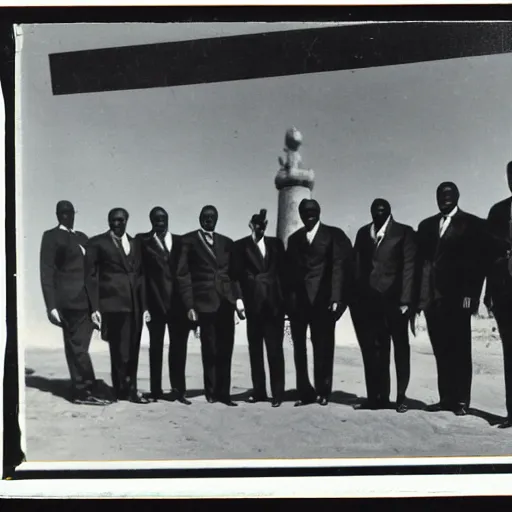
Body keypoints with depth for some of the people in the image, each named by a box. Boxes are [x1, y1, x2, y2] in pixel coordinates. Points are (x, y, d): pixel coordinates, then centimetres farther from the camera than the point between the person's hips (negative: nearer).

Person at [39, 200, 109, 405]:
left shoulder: (82, 237, 19)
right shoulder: (51, 236, 0)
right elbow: (47, 273, -6)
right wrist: (52, 306, -13)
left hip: (86, 300, 6)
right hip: (69, 300, -6)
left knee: (77, 346, 10)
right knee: (78, 346, -3)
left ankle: (80, 391, 15)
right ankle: (88, 391, 1)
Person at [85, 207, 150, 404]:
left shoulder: (136, 244, 16)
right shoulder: (97, 243, 3)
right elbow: (91, 276, -1)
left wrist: (144, 305, 9)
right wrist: (94, 307, -8)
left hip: (135, 305, 4)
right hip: (113, 304, -4)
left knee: (132, 350, 8)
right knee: (120, 351, -2)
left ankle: (130, 389, 18)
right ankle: (124, 390, 10)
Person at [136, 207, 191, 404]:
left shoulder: (179, 241, 11)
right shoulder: (142, 240, 2)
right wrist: (143, 303, -13)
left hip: (178, 301, 2)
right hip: (155, 301, -2)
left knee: (179, 346, 5)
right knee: (156, 346, 7)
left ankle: (178, 389, 13)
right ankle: (156, 390, 14)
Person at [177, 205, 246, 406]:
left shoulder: (226, 242, 15)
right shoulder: (189, 240, 2)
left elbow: (233, 273, 14)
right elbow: (183, 274, -2)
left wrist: (238, 297, 0)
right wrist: (189, 305, -9)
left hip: (226, 300, 4)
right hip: (205, 301, -3)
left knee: (225, 349, 3)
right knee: (210, 350, 3)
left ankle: (223, 393, 9)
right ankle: (211, 392, 16)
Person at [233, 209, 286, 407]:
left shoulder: (276, 243, 13)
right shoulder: (241, 245, 6)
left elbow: (283, 270, 11)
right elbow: (238, 274, 0)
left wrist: (284, 296, 1)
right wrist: (240, 298, -10)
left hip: (274, 302, 1)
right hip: (254, 303, 0)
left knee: (275, 348, -2)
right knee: (255, 348, 6)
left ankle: (277, 393, 1)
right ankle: (259, 391, 13)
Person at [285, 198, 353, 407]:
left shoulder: (333, 235, 5)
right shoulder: (294, 239, 16)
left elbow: (338, 267, -3)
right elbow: (289, 271, 11)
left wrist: (336, 298, -13)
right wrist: (288, 300, 1)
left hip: (322, 298, -3)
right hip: (298, 299, 3)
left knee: (323, 347, 0)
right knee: (299, 347, 3)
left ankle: (323, 391, 9)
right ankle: (305, 392, 9)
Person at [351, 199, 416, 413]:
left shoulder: (403, 232, 3)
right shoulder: (363, 233, 14)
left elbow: (408, 267, -4)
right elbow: (357, 265, 8)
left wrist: (405, 299, -13)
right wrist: (354, 297, -2)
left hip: (394, 298, -3)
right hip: (368, 299, 3)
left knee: (400, 348, 4)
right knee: (372, 349, 4)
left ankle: (401, 397, 12)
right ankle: (377, 397, 11)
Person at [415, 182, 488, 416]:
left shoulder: (473, 224, 3)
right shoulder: (426, 225, 17)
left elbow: (478, 263, -4)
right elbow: (420, 261, 12)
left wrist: (470, 295, -13)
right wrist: (418, 296, 3)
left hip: (457, 298, -4)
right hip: (432, 298, 4)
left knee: (460, 351, 0)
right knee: (441, 351, 6)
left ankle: (461, 401, 4)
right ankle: (446, 398, 9)